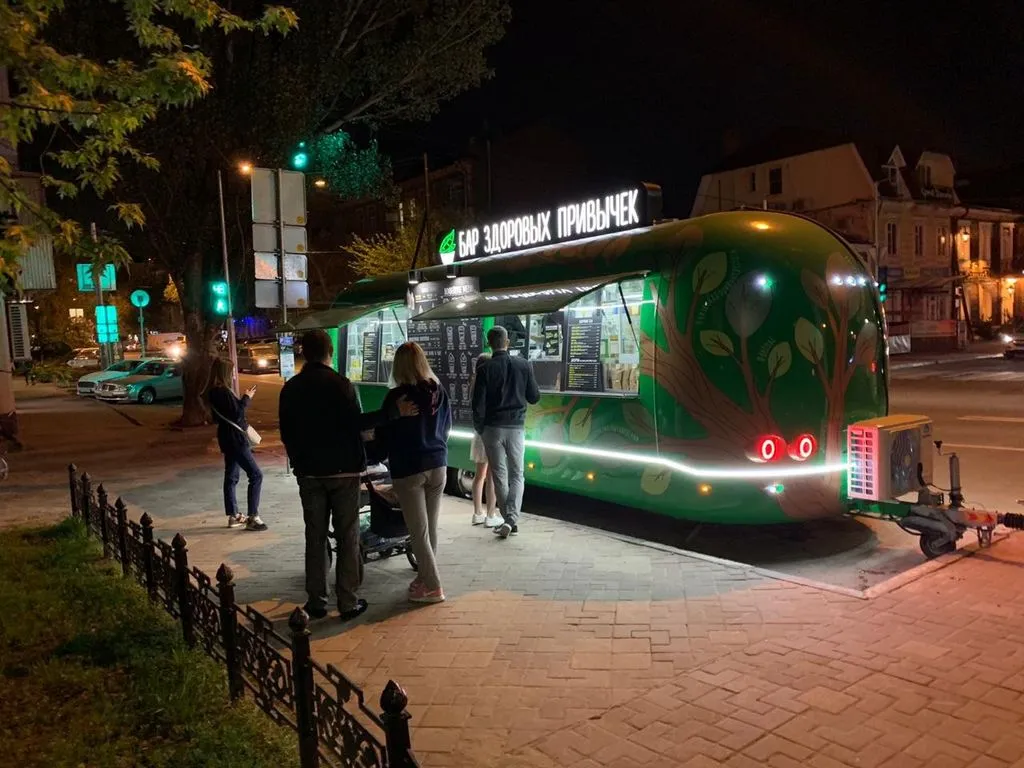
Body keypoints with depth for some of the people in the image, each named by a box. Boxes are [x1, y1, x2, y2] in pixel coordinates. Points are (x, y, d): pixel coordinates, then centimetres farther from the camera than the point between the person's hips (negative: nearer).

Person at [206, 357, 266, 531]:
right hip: (234, 439, -10)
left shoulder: (213, 392, 10)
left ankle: (233, 516, 23)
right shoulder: (223, 392, -20)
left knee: (231, 477, 15)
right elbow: (237, 414, -20)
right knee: (256, 475, -8)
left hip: (227, 438, 10)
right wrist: (247, 399, -9)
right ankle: (252, 517, -8)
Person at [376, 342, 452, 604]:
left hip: (408, 469, -5)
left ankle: (433, 586, 7)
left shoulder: (397, 396, -15)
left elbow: (383, 435, -6)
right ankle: (426, 577, 25)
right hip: (437, 465, 5)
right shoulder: (440, 392, 0)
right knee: (430, 528, 15)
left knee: (419, 531, 3)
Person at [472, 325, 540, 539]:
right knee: (516, 475, 10)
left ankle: (508, 520, 14)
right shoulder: (523, 365, -3)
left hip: (493, 428, -1)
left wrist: (479, 429, 5)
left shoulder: (485, 369, -9)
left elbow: (478, 404, -10)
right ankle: (512, 519, -5)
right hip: (516, 427, 1)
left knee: (499, 476, 10)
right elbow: (534, 397, 3)